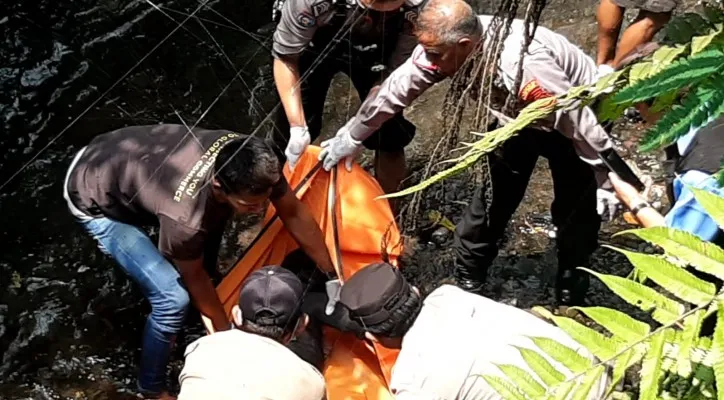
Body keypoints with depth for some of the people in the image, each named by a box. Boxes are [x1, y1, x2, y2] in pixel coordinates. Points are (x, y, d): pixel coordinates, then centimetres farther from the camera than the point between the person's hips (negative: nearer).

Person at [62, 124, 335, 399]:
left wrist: (332, 277, -1)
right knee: (173, 298, -14)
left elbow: (294, 214, -8)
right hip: (95, 200, -7)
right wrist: (226, 332, -2)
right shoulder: (185, 218, -39)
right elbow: (195, 277, -18)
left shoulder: (253, 162, -24)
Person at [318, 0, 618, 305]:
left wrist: (607, 179, -22)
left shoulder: (525, 69, -45)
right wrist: (351, 136, -3)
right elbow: (398, 88, -12)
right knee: (494, 195, 8)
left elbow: (579, 121, -34)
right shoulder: (445, 45, -25)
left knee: (574, 209, 0)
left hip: (571, 118, -5)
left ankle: (570, 299, 21)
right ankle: (468, 280, 24)